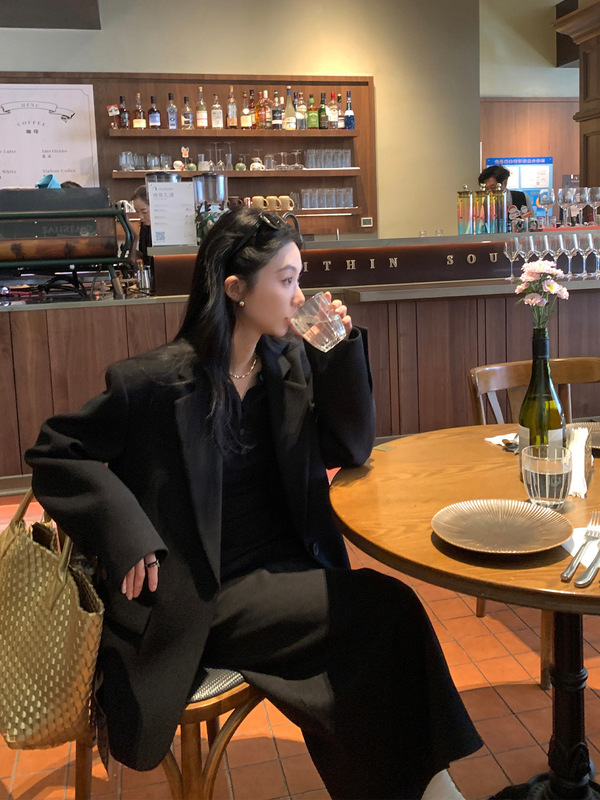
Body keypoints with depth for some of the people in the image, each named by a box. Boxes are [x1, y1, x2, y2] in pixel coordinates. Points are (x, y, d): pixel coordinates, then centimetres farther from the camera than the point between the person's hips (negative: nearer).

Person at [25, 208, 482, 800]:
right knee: (387, 608, -20)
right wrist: (126, 533, -19)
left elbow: (350, 449, 6)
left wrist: (343, 348, -6)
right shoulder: (157, 380, -12)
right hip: (212, 595, -5)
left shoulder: (291, 360, 3)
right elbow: (53, 454, -5)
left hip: (288, 567, 5)